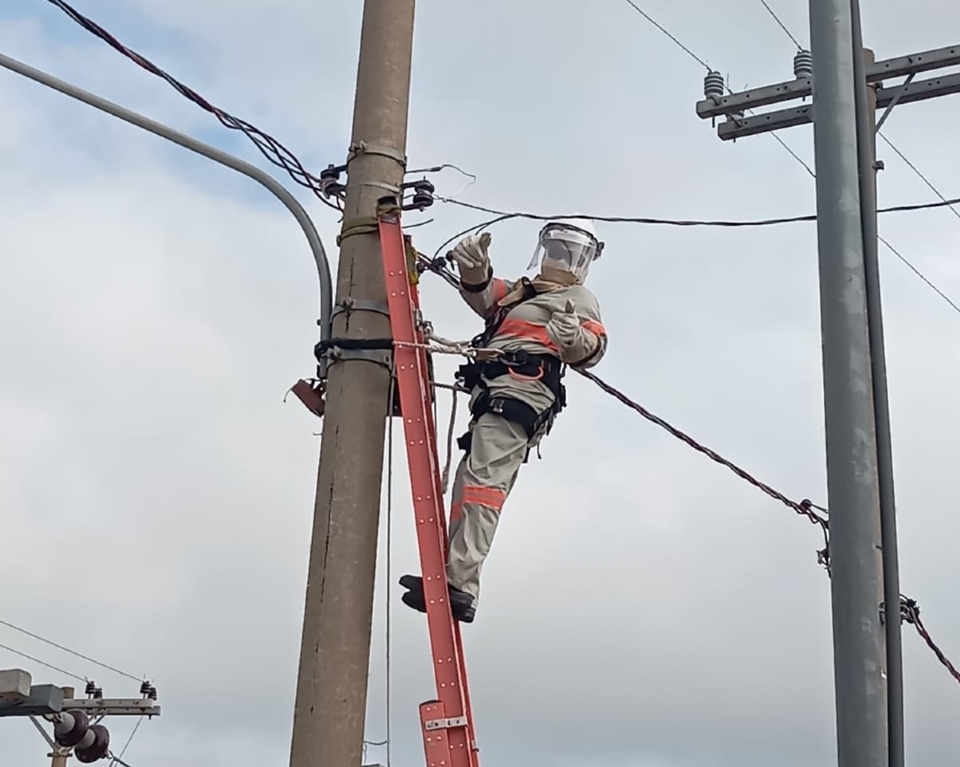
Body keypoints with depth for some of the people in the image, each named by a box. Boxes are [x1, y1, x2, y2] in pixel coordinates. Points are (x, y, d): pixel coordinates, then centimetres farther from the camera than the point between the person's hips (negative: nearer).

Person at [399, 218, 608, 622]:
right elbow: (482, 294, 12)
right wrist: (475, 271, -11)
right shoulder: (520, 291, 32)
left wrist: (577, 339, -32)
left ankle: (460, 585, -35)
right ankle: (456, 580, 5)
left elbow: (592, 347, -8)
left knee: (484, 480, -23)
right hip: (496, 393, 9)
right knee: (469, 483, 7)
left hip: (520, 390, -9)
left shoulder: (579, 300, 11)